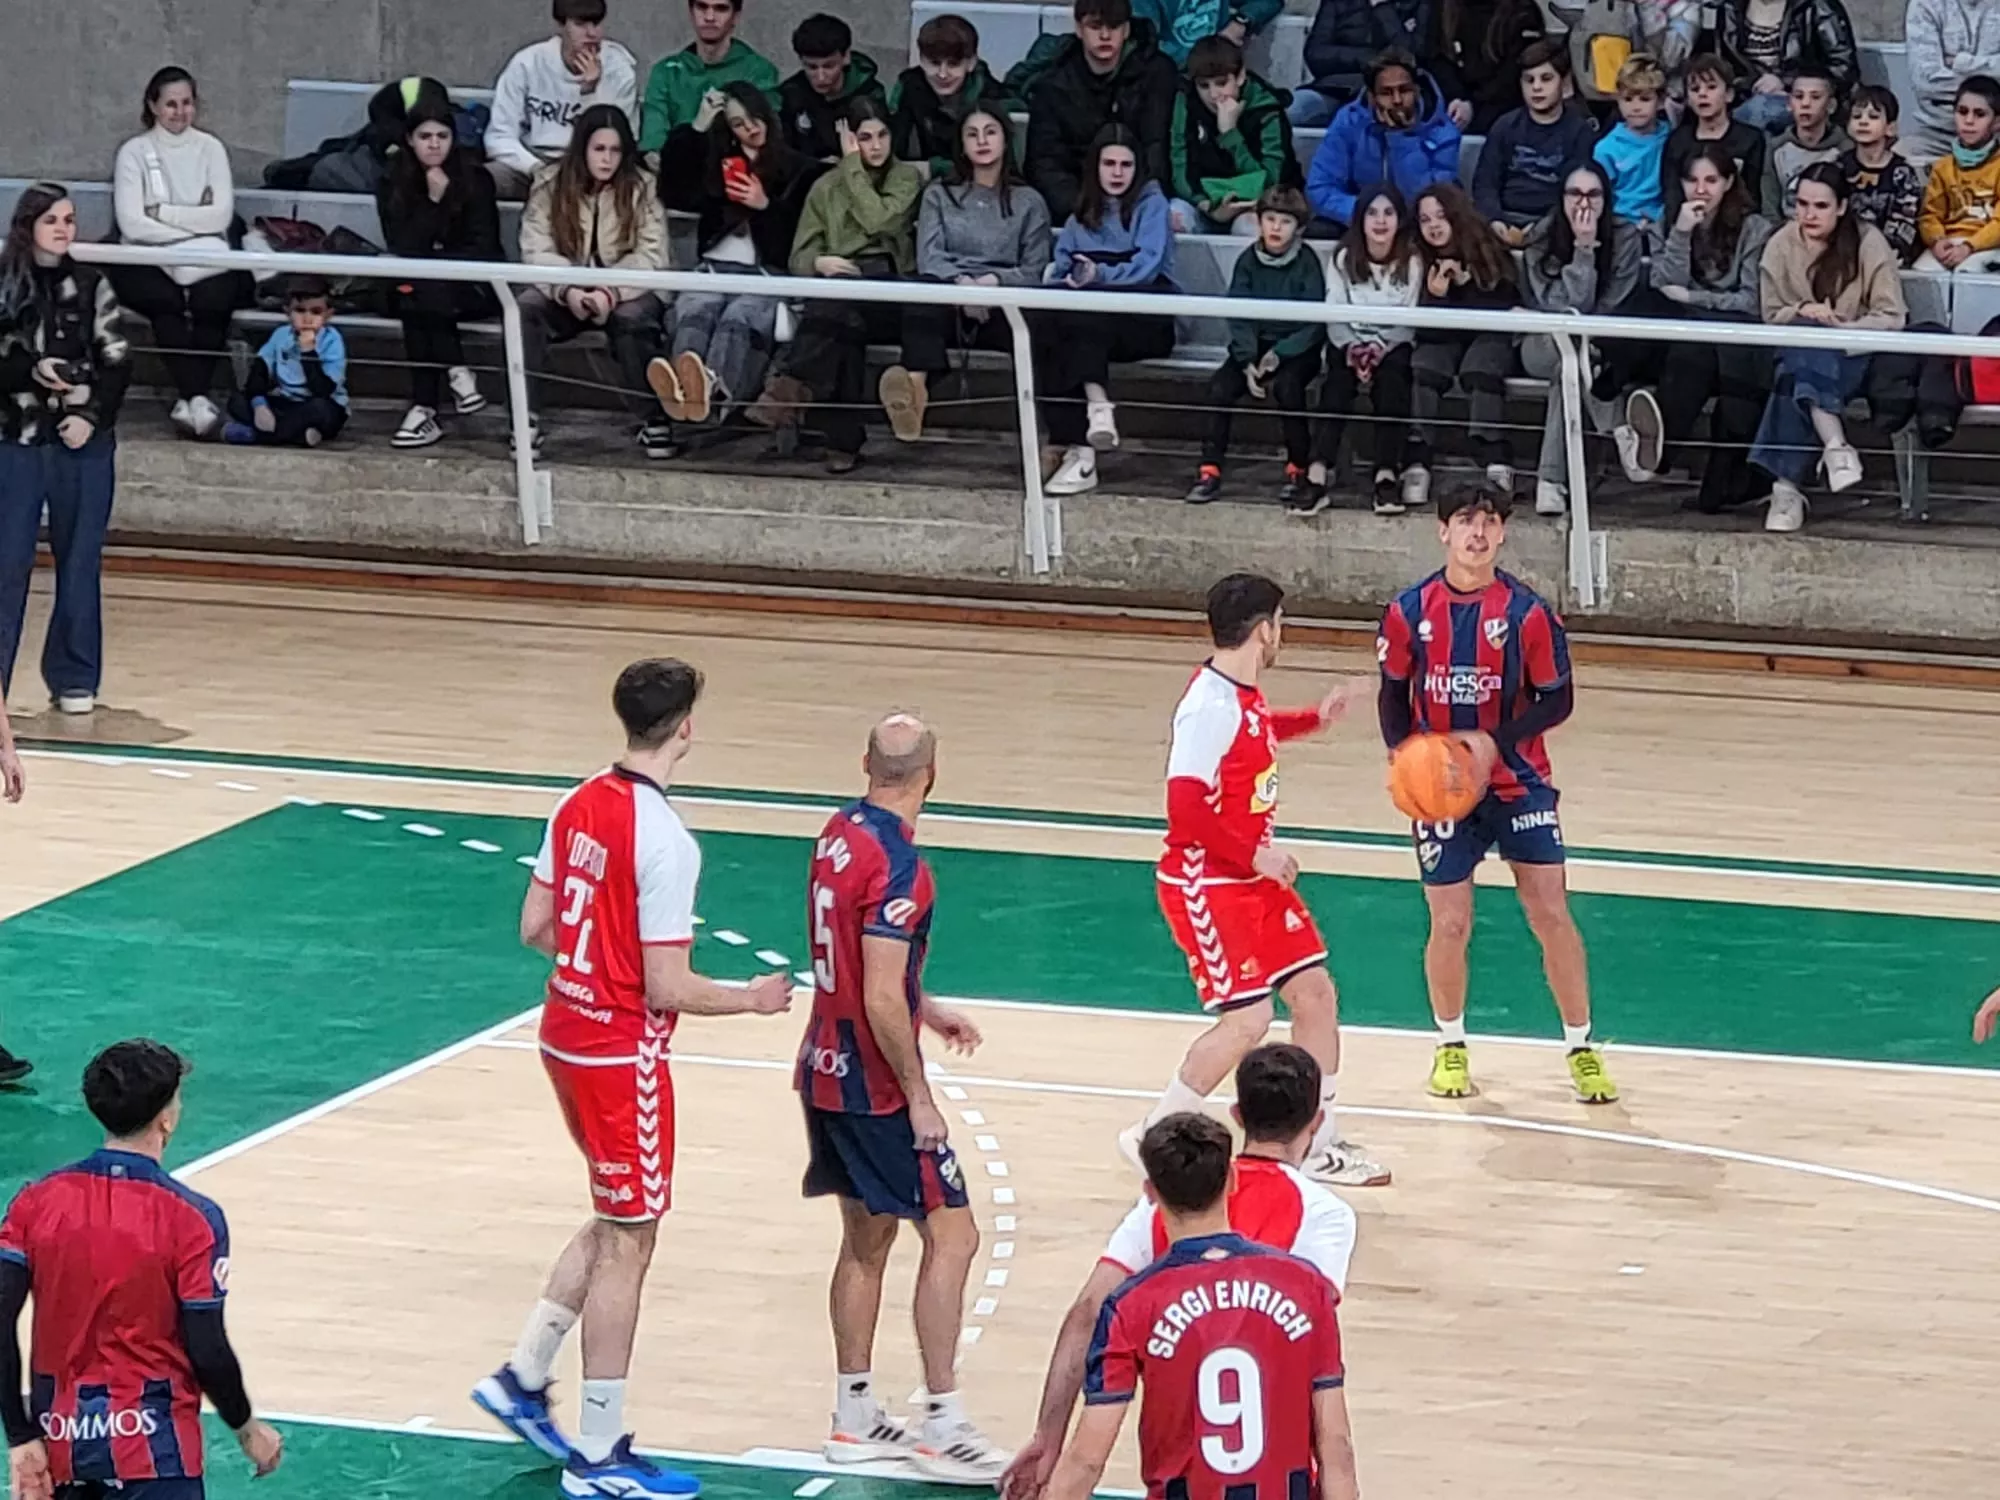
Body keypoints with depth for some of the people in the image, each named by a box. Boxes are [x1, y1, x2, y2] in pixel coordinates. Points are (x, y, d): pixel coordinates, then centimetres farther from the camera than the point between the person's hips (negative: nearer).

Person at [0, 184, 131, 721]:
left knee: (80, 564, 5)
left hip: (85, 442, 1)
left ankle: (74, 679, 13)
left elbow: (118, 361, 1)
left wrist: (92, 415, -12)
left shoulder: (91, 285, 3)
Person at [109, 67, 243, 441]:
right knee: (166, 301, -34)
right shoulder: (134, 152, 4)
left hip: (204, 260, 2)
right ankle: (196, 397, -36)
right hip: (146, 260, -1)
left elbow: (221, 215, -3)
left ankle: (188, 398, -30)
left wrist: (162, 213, -9)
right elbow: (132, 224, -9)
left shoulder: (210, 148, 10)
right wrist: (191, 228, -14)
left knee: (214, 298, -32)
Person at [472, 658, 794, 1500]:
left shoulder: (578, 807, 2)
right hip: (622, 1054, -8)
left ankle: (522, 1380, 24)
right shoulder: (665, 840, -23)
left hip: (566, 1034, 8)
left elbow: (535, 928, 10)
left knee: (618, 1222, 23)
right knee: (627, 1243, 2)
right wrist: (751, 1000, -5)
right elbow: (668, 989, -21)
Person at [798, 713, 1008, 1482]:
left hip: (826, 1073, 9)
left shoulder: (840, 834, 5)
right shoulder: (898, 865, -23)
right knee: (951, 1236, -2)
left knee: (867, 1238, 16)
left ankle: (854, 1417, 20)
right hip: (876, 1087, -9)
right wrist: (918, 1098, -17)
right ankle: (943, 1425, -2)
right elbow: (882, 1002, -25)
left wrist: (929, 1011, 28)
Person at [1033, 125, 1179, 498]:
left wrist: (1100, 275, -24)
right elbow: (1059, 273, 13)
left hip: (1146, 320, -4)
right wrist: (1070, 281, -11)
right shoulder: (1082, 216, 25)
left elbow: (1146, 267, -7)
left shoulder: (1151, 204, 9)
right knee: (1046, 326, -32)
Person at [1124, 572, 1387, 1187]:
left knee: (1315, 992, 8)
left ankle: (1320, 1147, 18)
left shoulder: (1243, 693, 6)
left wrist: (1313, 719, 24)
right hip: (1206, 883, -10)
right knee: (1247, 1018, -13)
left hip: (1255, 878, 10)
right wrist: (1255, 854, -21)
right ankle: (1153, 1137, 3)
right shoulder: (1210, 707, -24)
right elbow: (1185, 810, -28)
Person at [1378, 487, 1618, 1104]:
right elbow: (1393, 695, 6)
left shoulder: (1528, 612, -9)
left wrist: (1494, 741, -17)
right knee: (1450, 924, 0)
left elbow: (1558, 701, -5)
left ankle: (1581, 1048, 9)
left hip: (1518, 782, -1)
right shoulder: (1410, 612, -4)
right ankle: (1450, 1046, 23)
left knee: (1552, 913, -5)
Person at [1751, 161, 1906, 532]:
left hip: (1854, 356, -2)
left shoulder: (1868, 243, -2)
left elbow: (1892, 318, -5)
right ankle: (1835, 444, -50)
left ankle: (1787, 487, -45)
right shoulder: (1781, 245, 6)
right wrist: (1803, 312, -16)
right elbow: (1771, 316, 6)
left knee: (1797, 377, -35)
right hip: (1798, 348, 2)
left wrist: (1842, 328, -21)